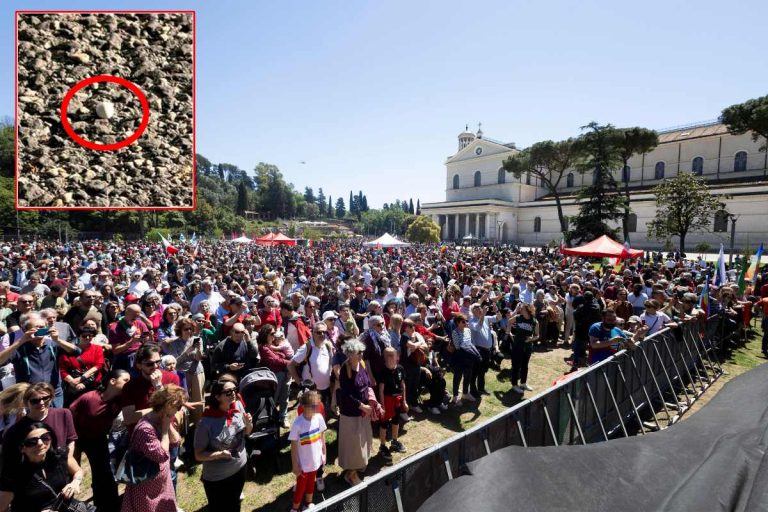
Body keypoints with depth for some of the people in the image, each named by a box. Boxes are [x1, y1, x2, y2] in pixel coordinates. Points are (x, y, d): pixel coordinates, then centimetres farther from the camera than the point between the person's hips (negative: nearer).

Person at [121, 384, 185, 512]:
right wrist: (165, 428, -25)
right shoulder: (146, 428, -30)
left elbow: (176, 441, -1)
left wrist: (168, 425, -13)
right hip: (147, 485, -8)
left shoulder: (161, 421, -2)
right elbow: (162, 455, -28)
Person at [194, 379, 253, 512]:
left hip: (240, 467, 5)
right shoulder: (206, 423, -28)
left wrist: (249, 424, -18)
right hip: (216, 477, -5)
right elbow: (198, 455, -17)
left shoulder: (238, 405, -13)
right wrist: (220, 454, -32)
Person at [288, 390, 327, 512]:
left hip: (315, 460, 4)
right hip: (303, 463, -4)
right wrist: (295, 465, -11)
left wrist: (324, 454, 6)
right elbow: (293, 447, -17)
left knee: (311, 482, 26)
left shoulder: (318, 417, -15)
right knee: (301, 485, 17)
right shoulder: (298, 423, -29)